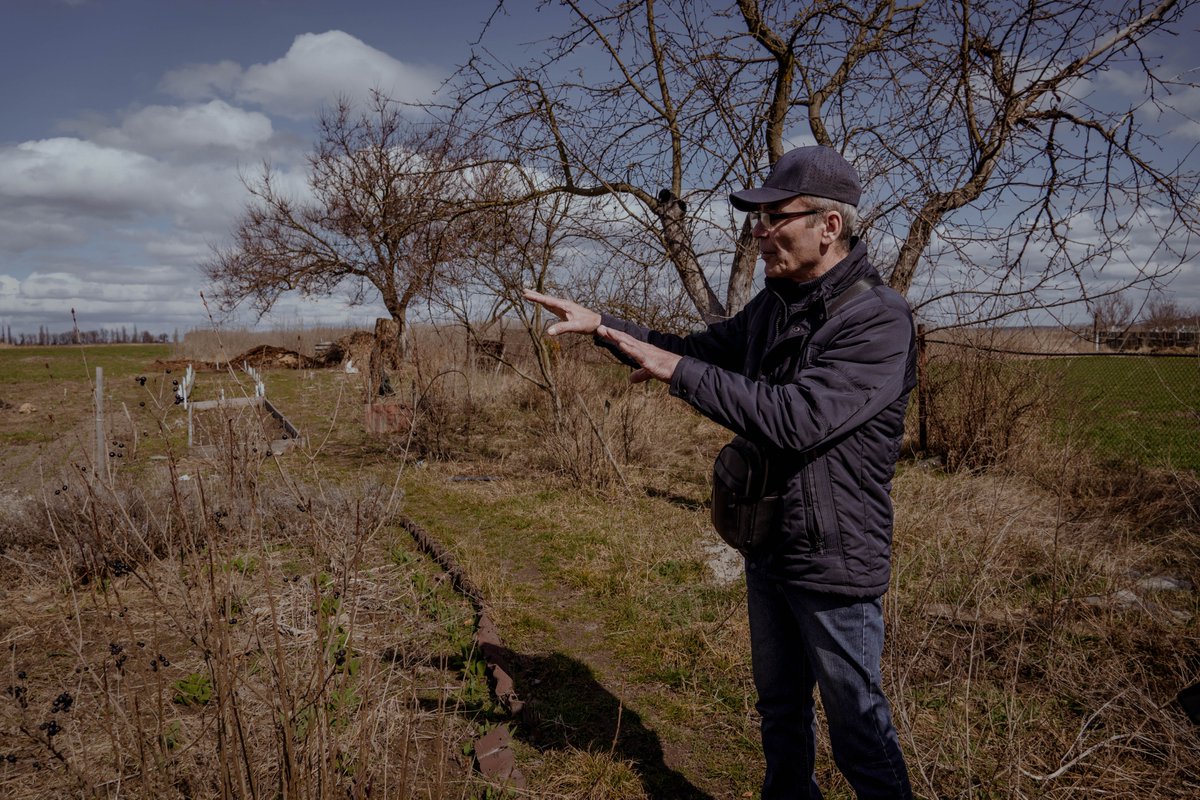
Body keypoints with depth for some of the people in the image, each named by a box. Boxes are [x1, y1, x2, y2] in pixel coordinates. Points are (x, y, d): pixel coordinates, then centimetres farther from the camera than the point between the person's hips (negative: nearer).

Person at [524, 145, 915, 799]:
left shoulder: (879, 320, -21)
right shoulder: (774, 304, 4)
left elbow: (794, 418, -32)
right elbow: (701, 350, 16)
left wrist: (678, 371, -25)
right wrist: (600, 324, 7)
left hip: (835, 562, -8)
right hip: (767, 549, 8)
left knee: (857, 726, 10)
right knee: (780, 707, 25)